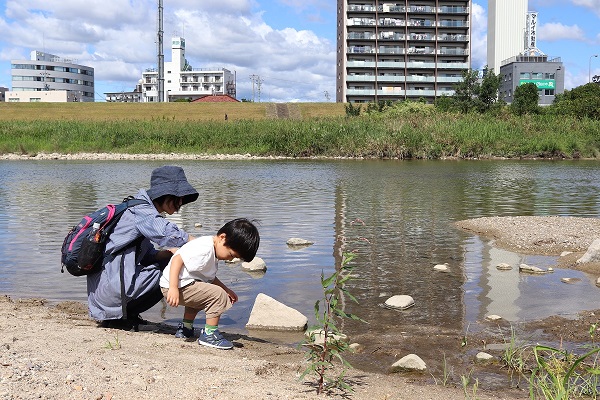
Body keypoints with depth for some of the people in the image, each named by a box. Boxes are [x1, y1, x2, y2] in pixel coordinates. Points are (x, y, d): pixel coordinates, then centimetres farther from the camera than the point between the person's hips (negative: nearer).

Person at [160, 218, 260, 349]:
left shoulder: (212, 250, 11)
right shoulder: (204, 249, -22)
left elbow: (210, 277, 22)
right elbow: (177, 260, -29)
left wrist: (227, 290, 15)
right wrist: (173, 288, -34)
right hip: (176, 286, -11)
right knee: (218, 295, -16)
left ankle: (185, 328, 43)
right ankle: (209, 333, -6)